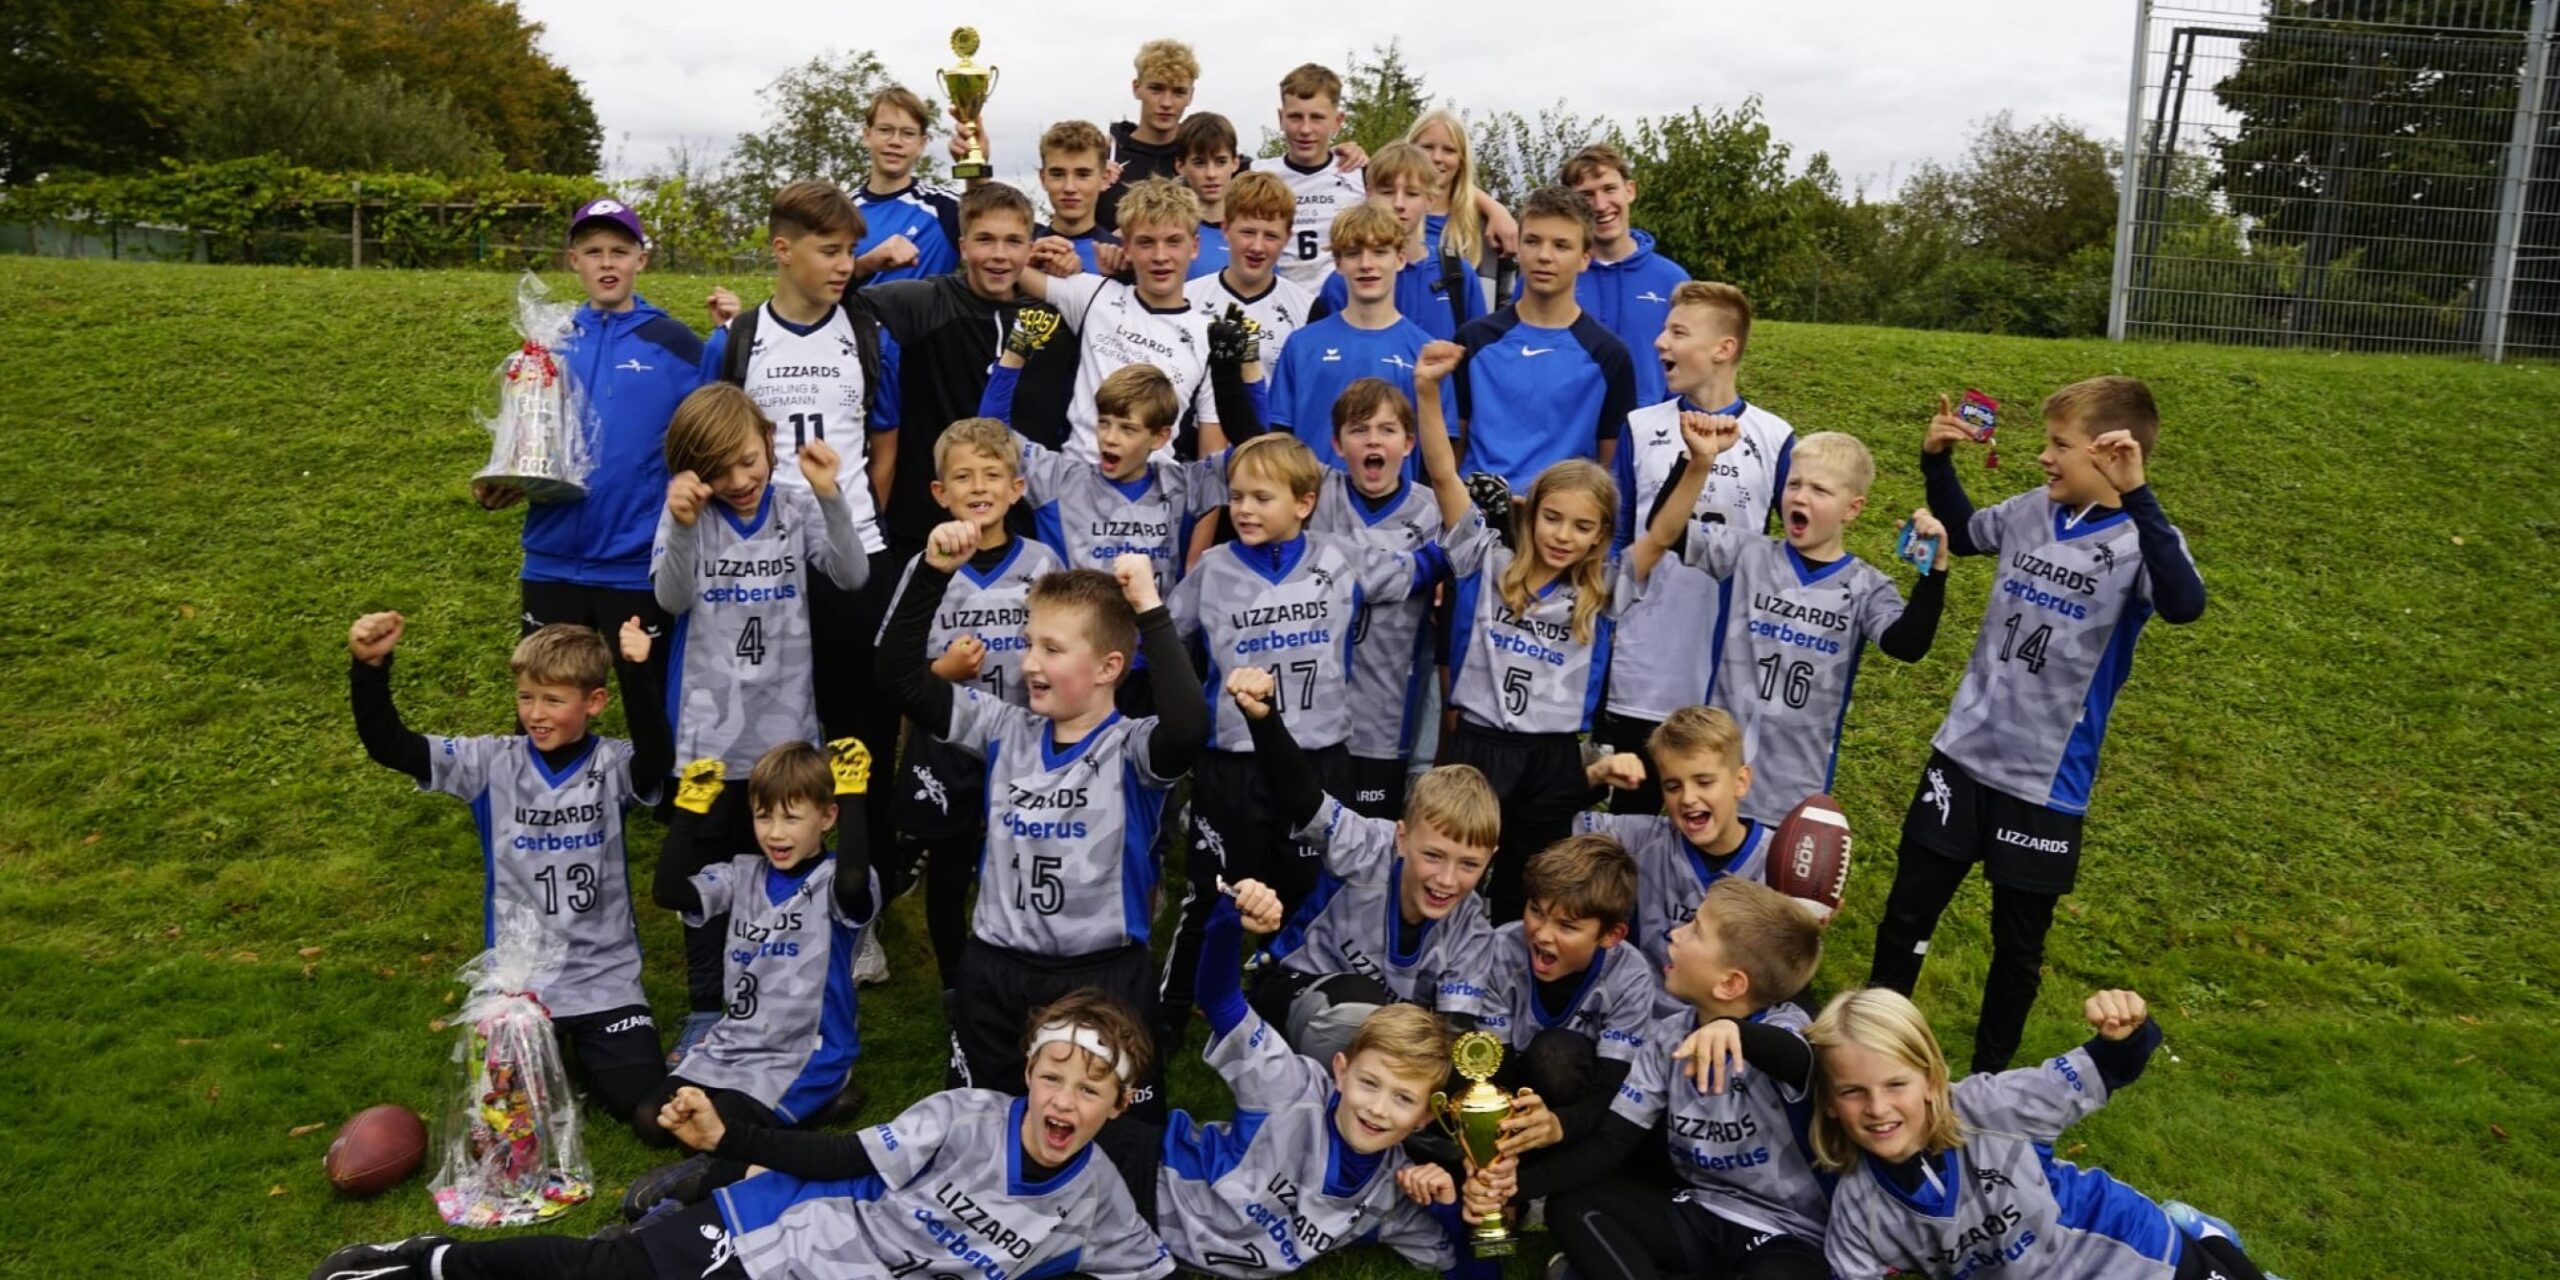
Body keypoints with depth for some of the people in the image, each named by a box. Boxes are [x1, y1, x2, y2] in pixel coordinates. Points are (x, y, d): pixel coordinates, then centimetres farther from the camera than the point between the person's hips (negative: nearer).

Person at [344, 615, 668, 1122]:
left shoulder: (612, 766, -9)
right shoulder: (493, 763, -4)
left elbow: (657, 761, -32)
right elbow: (389, 746, -12)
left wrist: (639, 676, -48)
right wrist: (369, 666, -30)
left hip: (605, 980, -1)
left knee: (642, 1104, -9)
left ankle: (581, 1049, 22)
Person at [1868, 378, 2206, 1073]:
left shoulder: (2139, 541, -16)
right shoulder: (2030, 511, 0)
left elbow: (2184, 604, -38)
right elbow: (1962, 532, 21)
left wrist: (2136, 495, -44)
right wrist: (1936, 460, 6)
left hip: (2045, 783, -4)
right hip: (1963, 754, 5)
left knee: (2018, 945, 14)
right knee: (1907, 912, 14)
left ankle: (1988, 1077, 35)